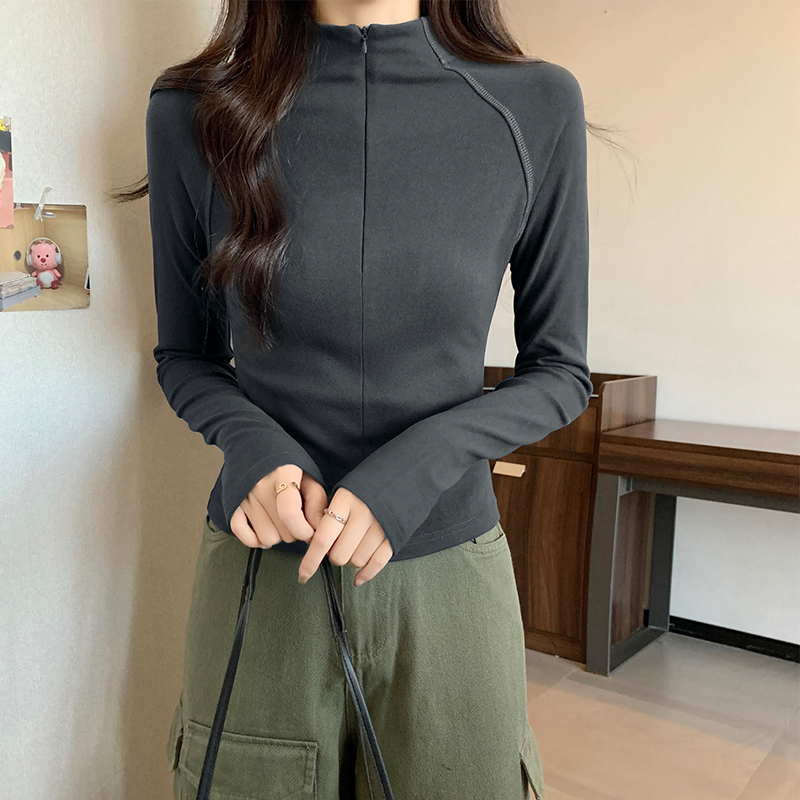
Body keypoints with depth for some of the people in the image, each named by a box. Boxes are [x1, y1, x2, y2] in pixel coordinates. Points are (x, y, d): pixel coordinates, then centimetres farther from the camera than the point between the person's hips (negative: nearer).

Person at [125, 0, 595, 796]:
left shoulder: (537, 104, -6)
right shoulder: (193, 110, -4)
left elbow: (560, 370, 0)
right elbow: (184, 357, 5)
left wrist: (417, 467, -16)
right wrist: (252, 445, -16)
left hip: (449, 576, 1)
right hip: (263, 577, 1)